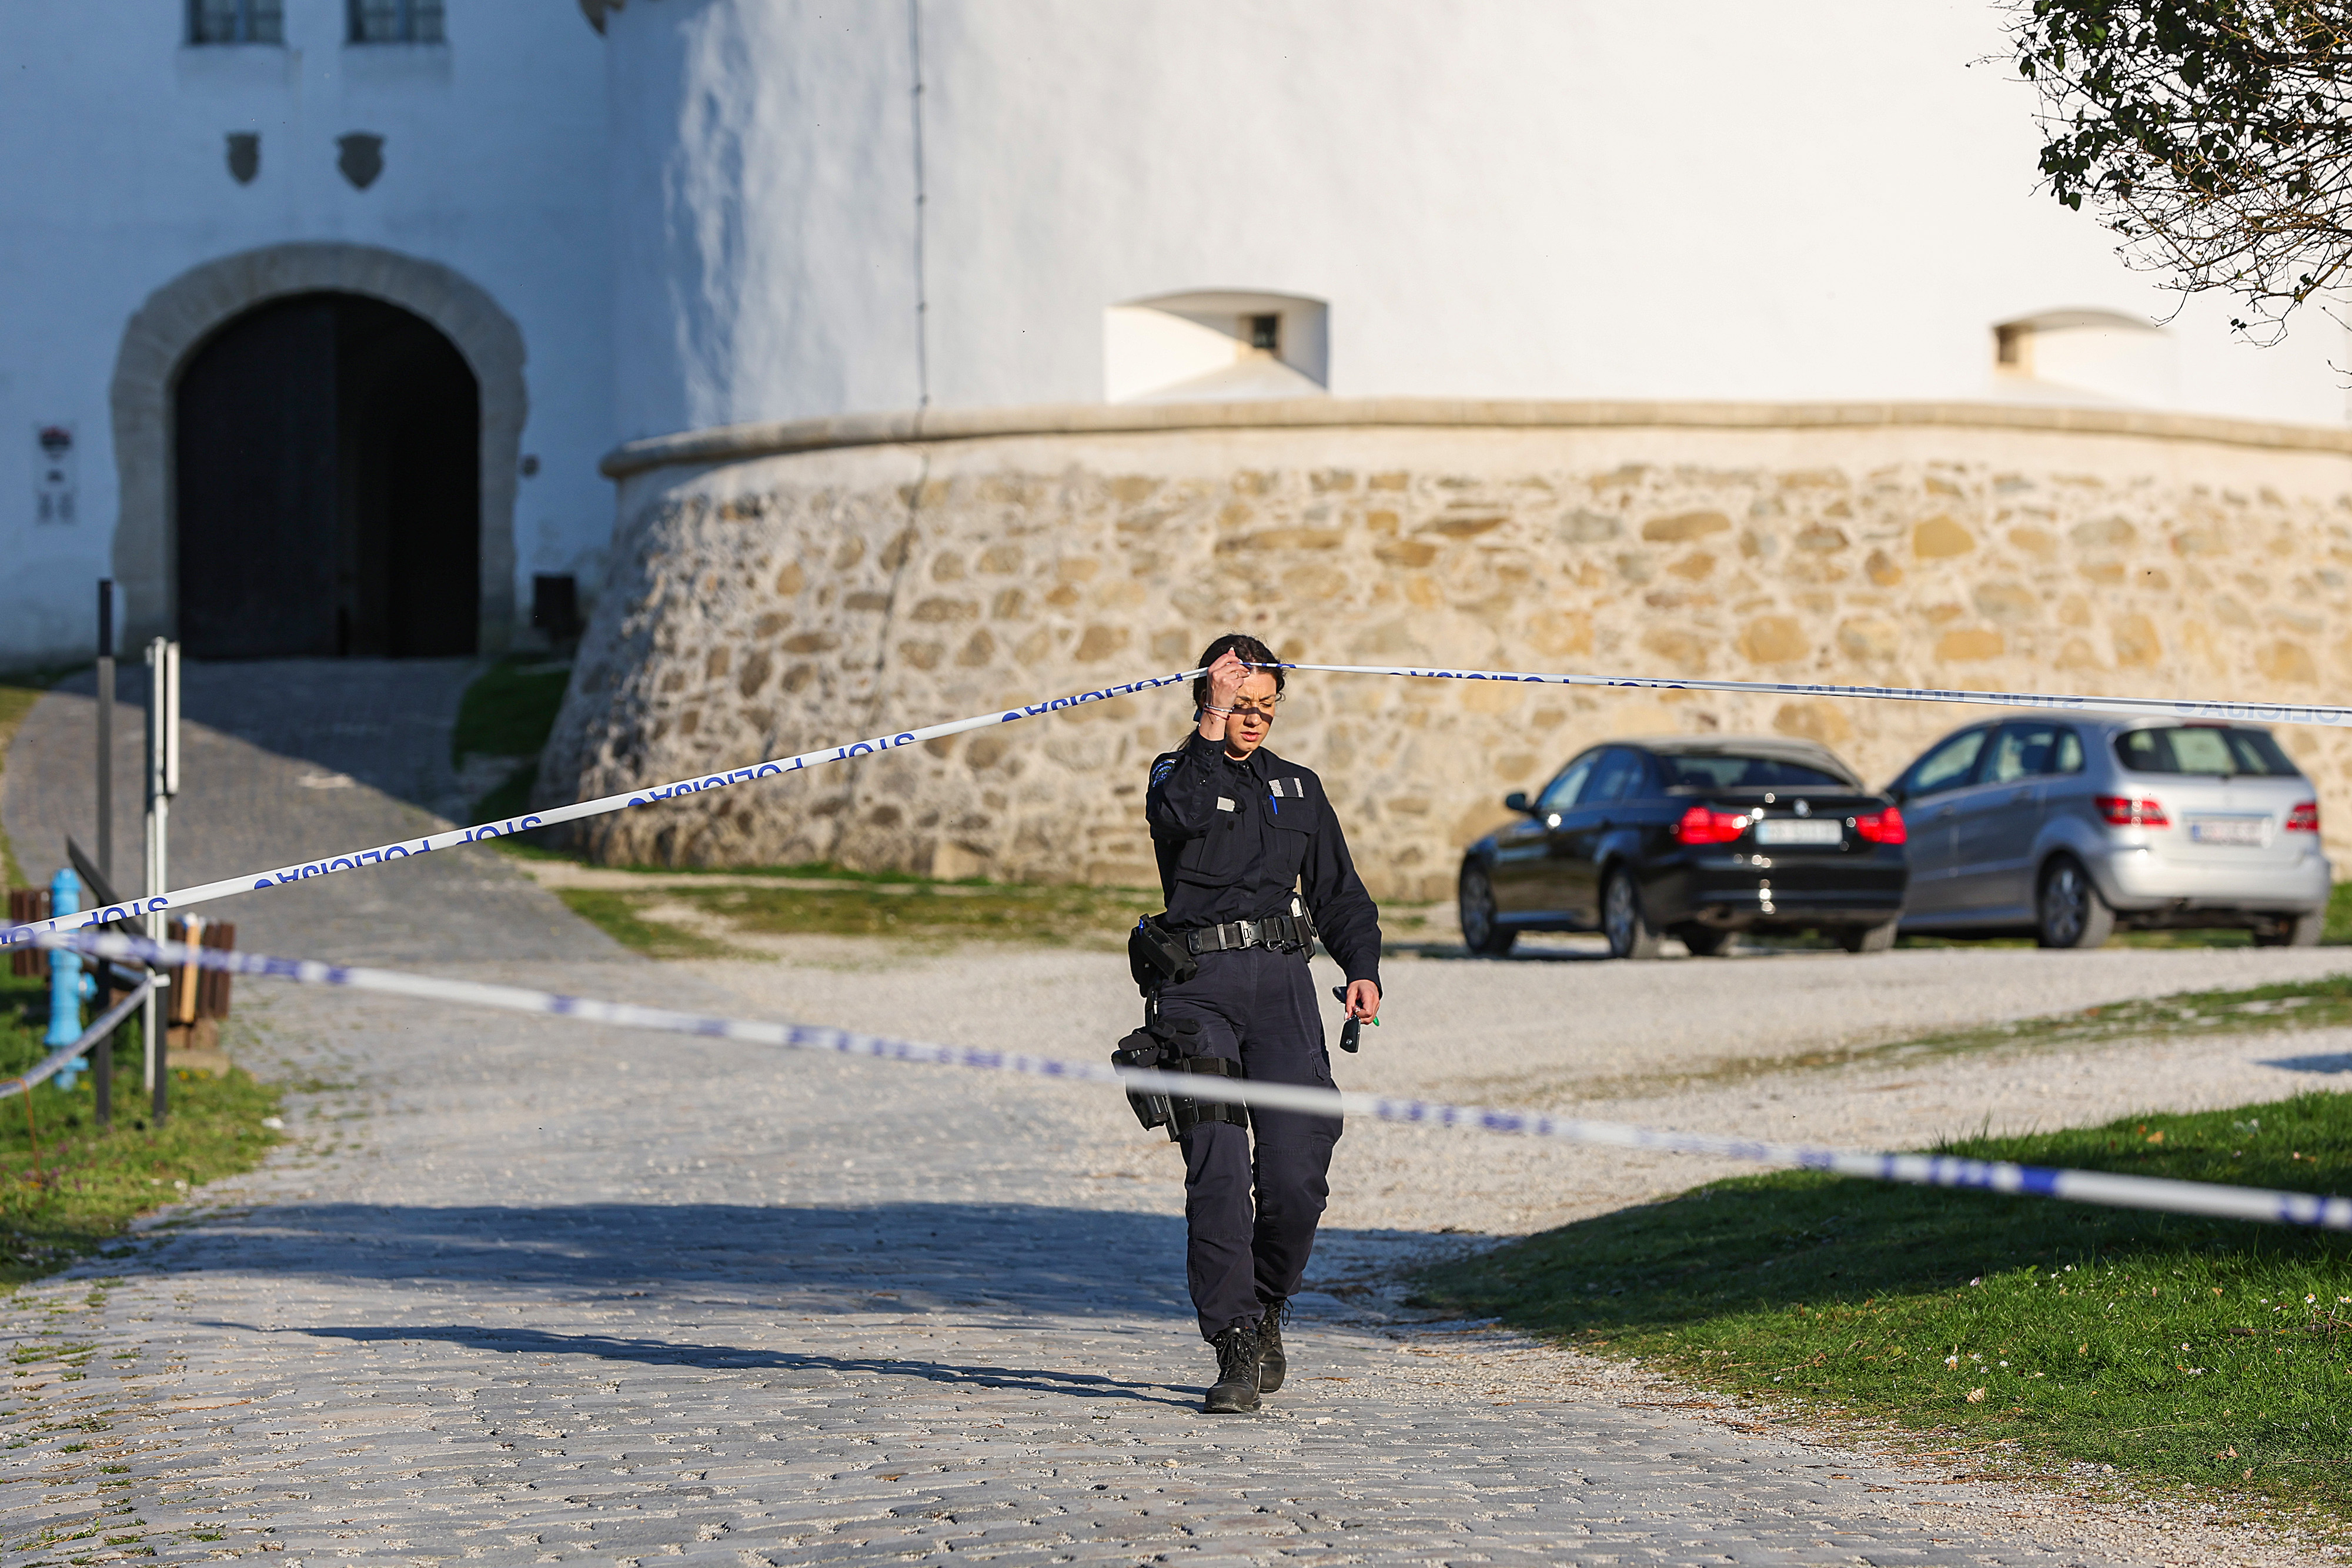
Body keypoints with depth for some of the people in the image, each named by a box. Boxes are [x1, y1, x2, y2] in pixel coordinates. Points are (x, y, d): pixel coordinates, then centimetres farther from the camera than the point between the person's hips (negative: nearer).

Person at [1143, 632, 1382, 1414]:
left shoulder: (1297, 787, 20)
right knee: (1218, 1172, -12)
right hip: (1199, 987, -3)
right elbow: (1182, 815, -16)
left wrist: (1362, 967, 5)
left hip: (1282, 980, 3)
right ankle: (1238, 1349, -11)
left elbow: (1339, 891, 21)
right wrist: (1213, 727, -14)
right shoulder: (1177, 774, 9)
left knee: (1296, 1176, -8)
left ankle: (1266, 1308, 18)